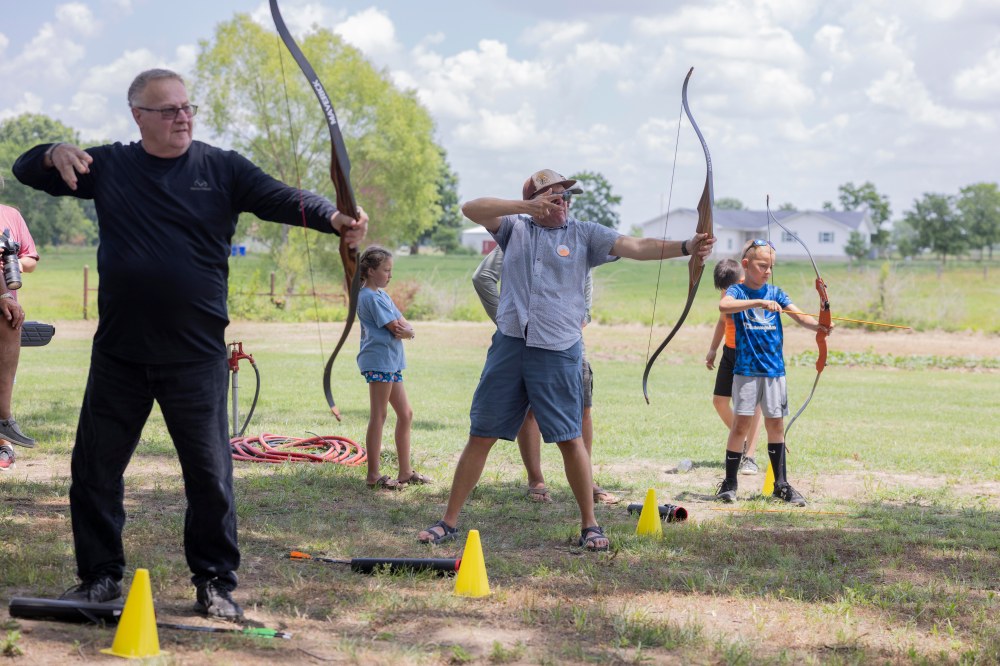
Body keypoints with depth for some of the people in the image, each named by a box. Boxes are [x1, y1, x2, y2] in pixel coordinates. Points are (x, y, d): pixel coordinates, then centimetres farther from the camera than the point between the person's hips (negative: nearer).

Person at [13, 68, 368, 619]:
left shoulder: (222, 169, 0)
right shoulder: (108, 166, 6)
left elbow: (282, 200, -12)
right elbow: (26, 170, 11)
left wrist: (333, 218, -32)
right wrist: (55, 154, -13)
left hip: (196, 355, -2)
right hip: (119, 354, 2)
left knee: (209, 472, 0)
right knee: (95, 467, 9)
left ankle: (215, 583, 12)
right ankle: (100, 575, 23)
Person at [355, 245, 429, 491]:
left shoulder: (381, 294, 19)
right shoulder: (370, 296, -12)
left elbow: (403, 325, 12)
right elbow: (396, 327, -17)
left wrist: (406, 330, -10)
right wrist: (406, 331, 4)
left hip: (391, 362, 10)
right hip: (379, 360, -10)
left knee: (405, 414, 11)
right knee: (379, 416, -7)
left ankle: (405, 471, 17)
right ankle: (373, 475, -5)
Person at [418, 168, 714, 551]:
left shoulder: (584, 235, 3)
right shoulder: (515, 228, 8)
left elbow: (637, 248, -9)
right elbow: (471, 210, -7)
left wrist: (686, 247, -25)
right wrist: (525, 206, -18)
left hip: (558, 351, -2)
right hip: (509, 345, 2)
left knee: (570, 439, 0)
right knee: (481, 436, 5)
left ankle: (589, 525, 12)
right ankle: (449, 522, 13)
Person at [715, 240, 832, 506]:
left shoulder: (775, 293, 9)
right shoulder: (737, 291, -2)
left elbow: (800, 316, -2)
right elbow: (724, 305, -25)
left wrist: (818, 326, -24)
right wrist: (760, 302, -34)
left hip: (774, 370, 4)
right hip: (746, 370, -3)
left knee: (775, 425, 7)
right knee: (741, 423, -4)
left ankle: (781, 484, 14)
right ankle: (729, 484, 6)